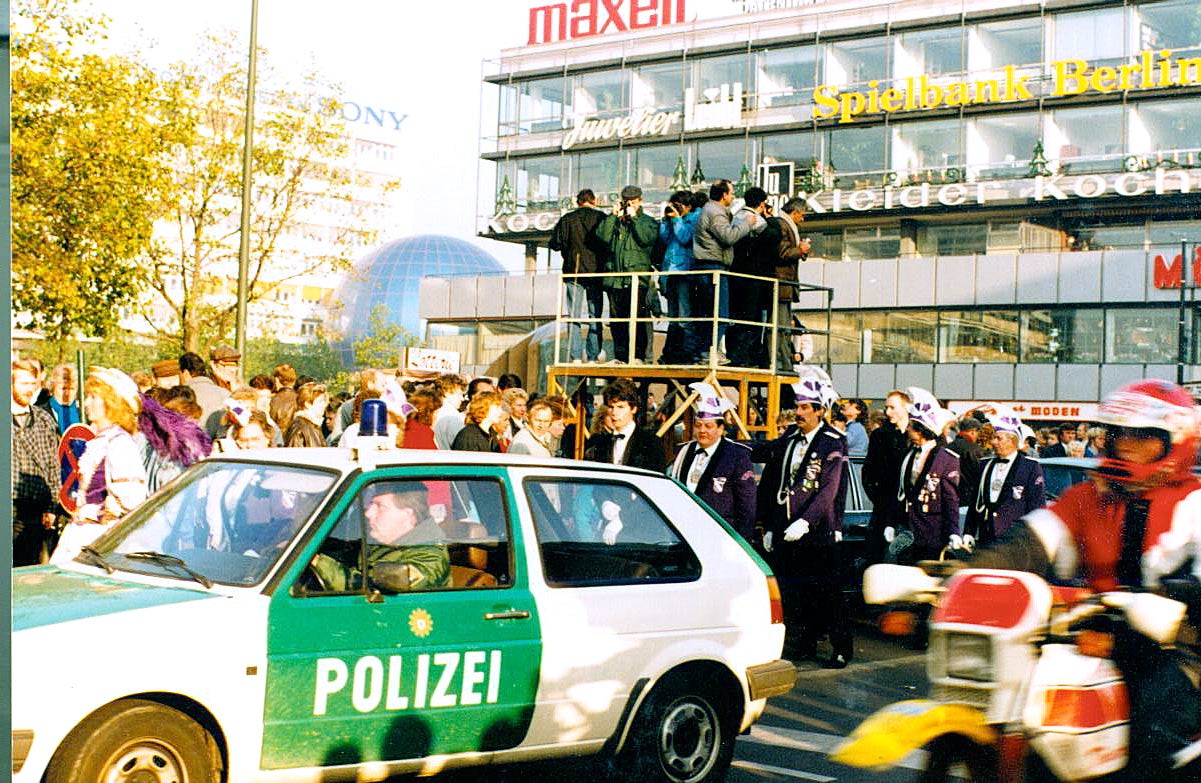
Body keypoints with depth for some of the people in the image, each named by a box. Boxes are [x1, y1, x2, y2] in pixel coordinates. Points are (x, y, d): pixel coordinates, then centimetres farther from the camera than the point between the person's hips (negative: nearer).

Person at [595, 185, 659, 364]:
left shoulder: (647, 221, 8)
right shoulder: (614, 221, 17)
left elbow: (647, 238, -12)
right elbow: (603, 235, 0)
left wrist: (634, 218, -7)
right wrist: (614, 216, -3)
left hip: (637, 279, -4)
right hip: (615, 278, 4)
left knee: (638, 319, -8)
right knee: (616, 320, 7)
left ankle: (639, 355, -4)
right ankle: (620, 355, 14)